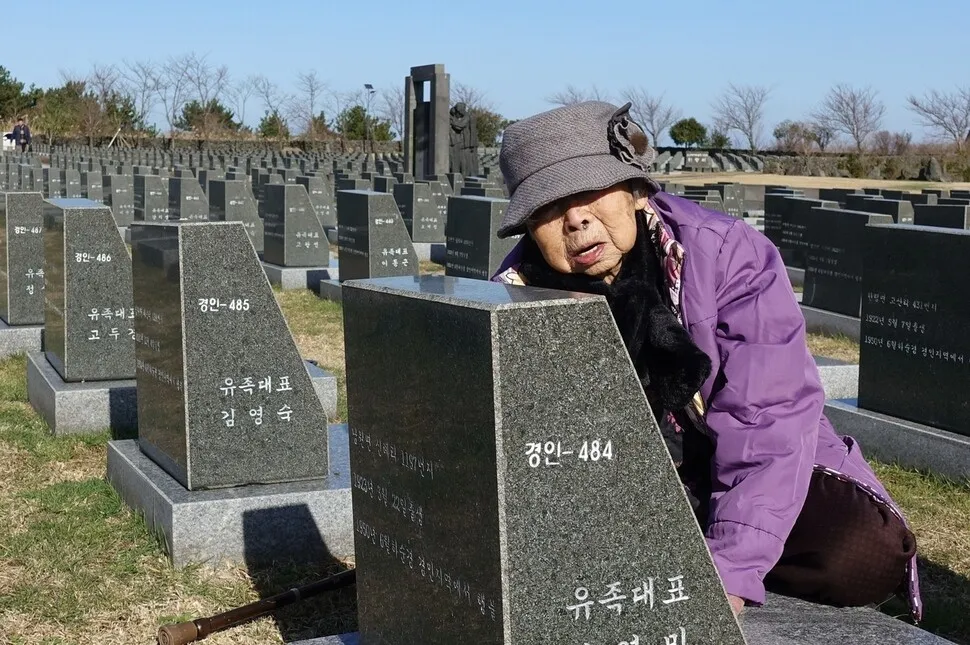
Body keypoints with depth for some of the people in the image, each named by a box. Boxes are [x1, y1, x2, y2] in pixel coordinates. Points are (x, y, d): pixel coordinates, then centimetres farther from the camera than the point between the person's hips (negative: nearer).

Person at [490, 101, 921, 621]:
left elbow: (767, 420, -26)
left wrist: (729, 570, -35)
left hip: (739, 476, -1)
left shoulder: (727, 254, -22)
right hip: (620, 495, 2)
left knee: (863, 554, -27)